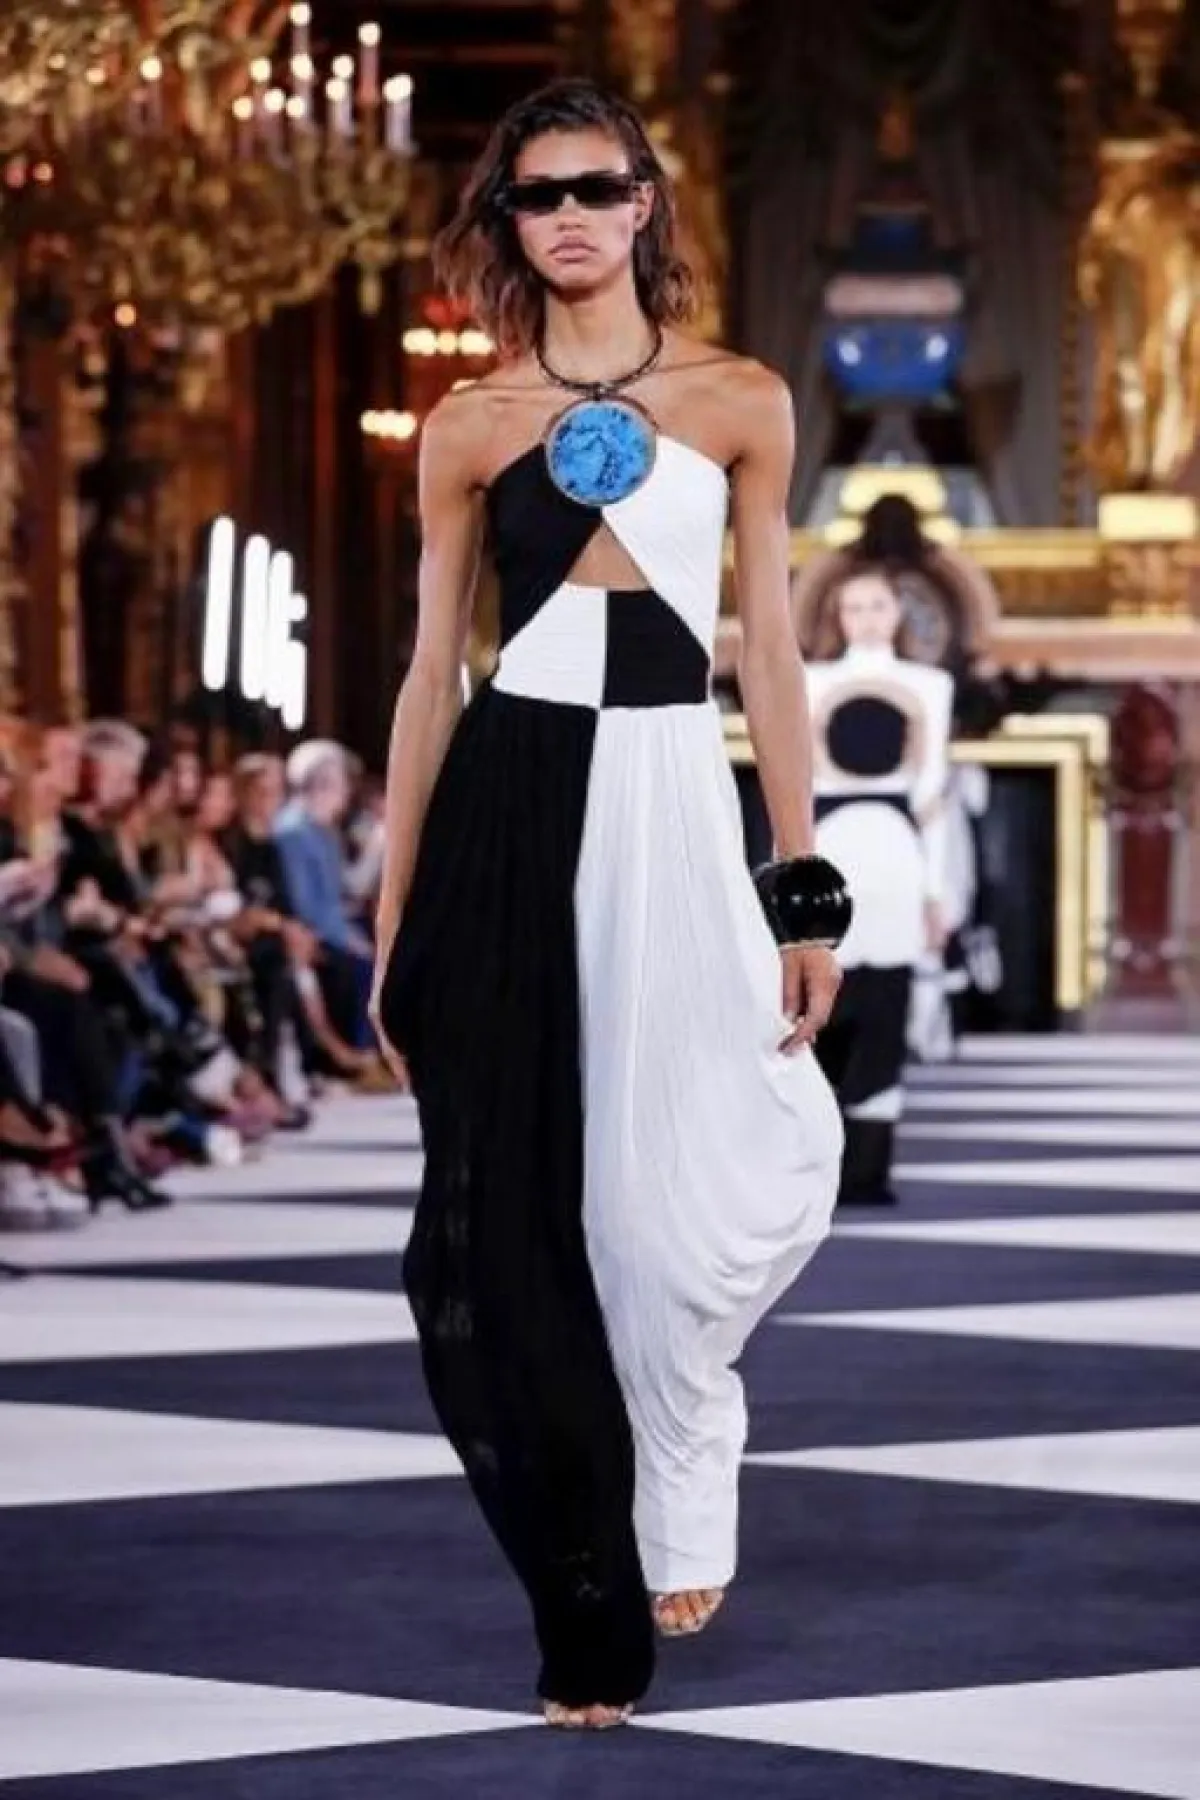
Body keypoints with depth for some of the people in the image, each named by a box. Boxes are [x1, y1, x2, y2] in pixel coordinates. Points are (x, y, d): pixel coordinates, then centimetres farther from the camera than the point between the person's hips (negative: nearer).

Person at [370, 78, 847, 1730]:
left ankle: (680, 1496, 13)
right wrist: (394, 924, 6)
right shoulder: (470, 427, 7)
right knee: (512, 1204, -2)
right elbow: (432, 674, 8)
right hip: (510, 808, 1)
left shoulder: (740, 403, 6)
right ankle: (593, 1610, 11)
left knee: (754, 1175, -15)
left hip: (672, 801, 0)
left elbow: (770, 651, 6)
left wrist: (806, 892, 0)